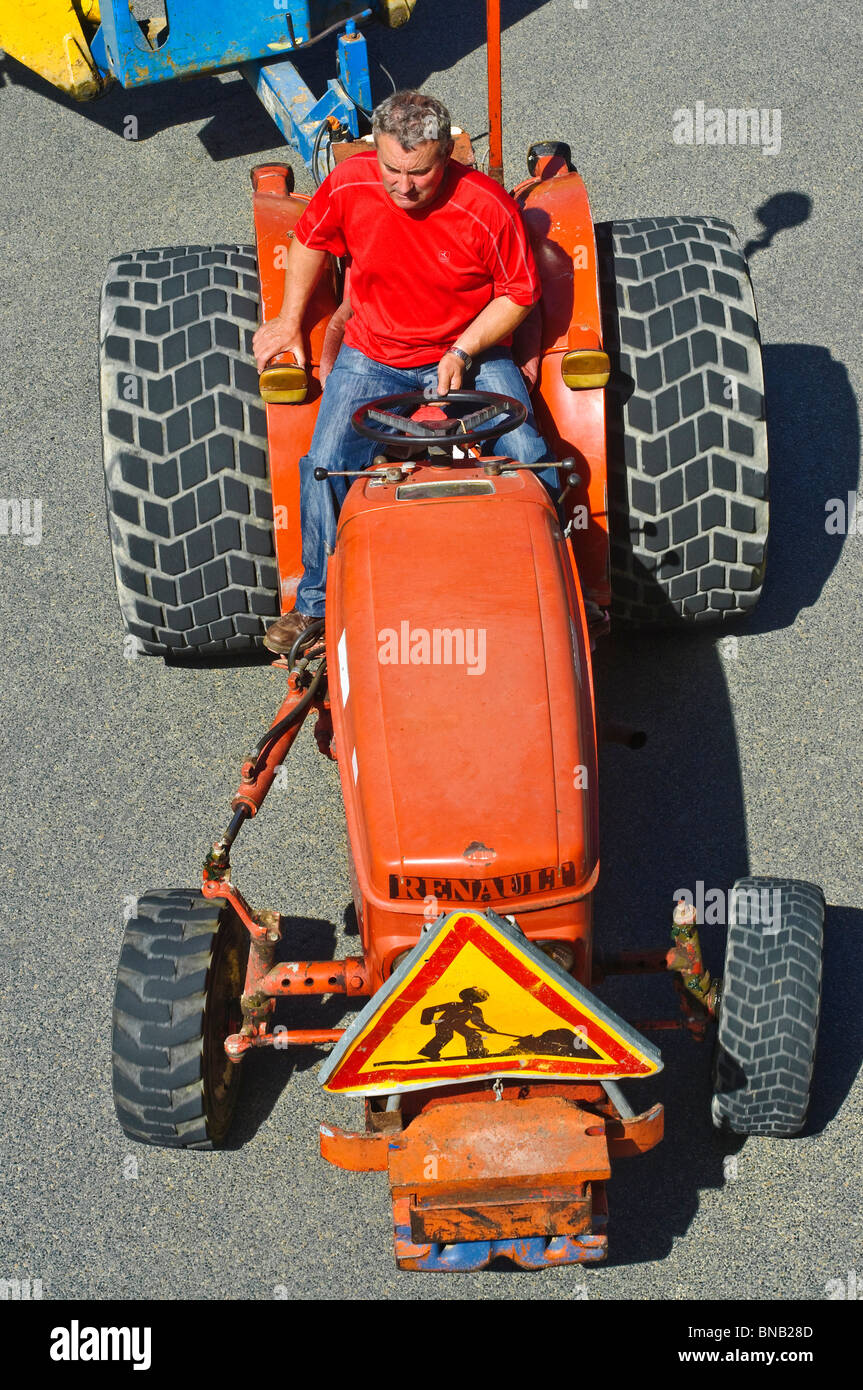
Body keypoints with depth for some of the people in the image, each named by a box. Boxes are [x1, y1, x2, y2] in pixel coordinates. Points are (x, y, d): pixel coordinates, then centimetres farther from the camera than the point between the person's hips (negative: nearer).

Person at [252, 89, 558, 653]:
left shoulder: (487, 207, -18)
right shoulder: (349, 185, -11)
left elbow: (519, 294, -6)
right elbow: (310, 241, 10)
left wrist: (463, 352, -16)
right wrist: (289, 321, 10)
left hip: (471, 351, -1)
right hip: (373, 355, 2)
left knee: (528, 457, -21)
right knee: (326, 467, -17)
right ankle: (318, 601, 4)